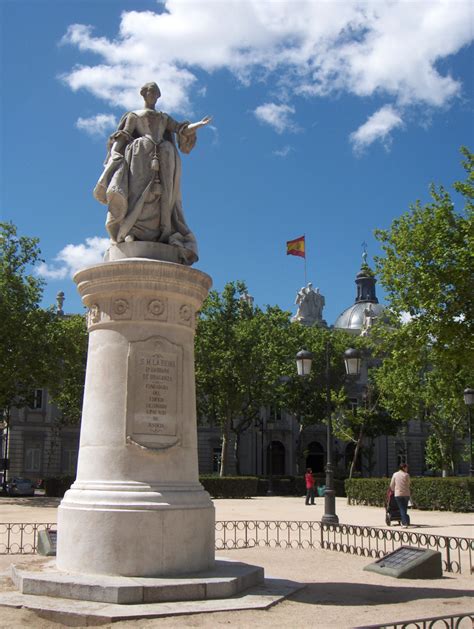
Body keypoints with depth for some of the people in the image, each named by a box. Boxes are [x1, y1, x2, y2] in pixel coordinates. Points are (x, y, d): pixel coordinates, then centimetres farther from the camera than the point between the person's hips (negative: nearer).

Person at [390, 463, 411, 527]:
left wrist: (393, 490, 26)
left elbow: (392, 485, 6)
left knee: (402, 509, -1)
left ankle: (405, 522, -13)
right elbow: (408, 484, 7)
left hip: (398, 494, 0)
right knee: (405, 508, 13)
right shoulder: (406, 475, -3)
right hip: (406, 494, 0)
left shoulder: (395, 474, 0)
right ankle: (404, 522, 17)